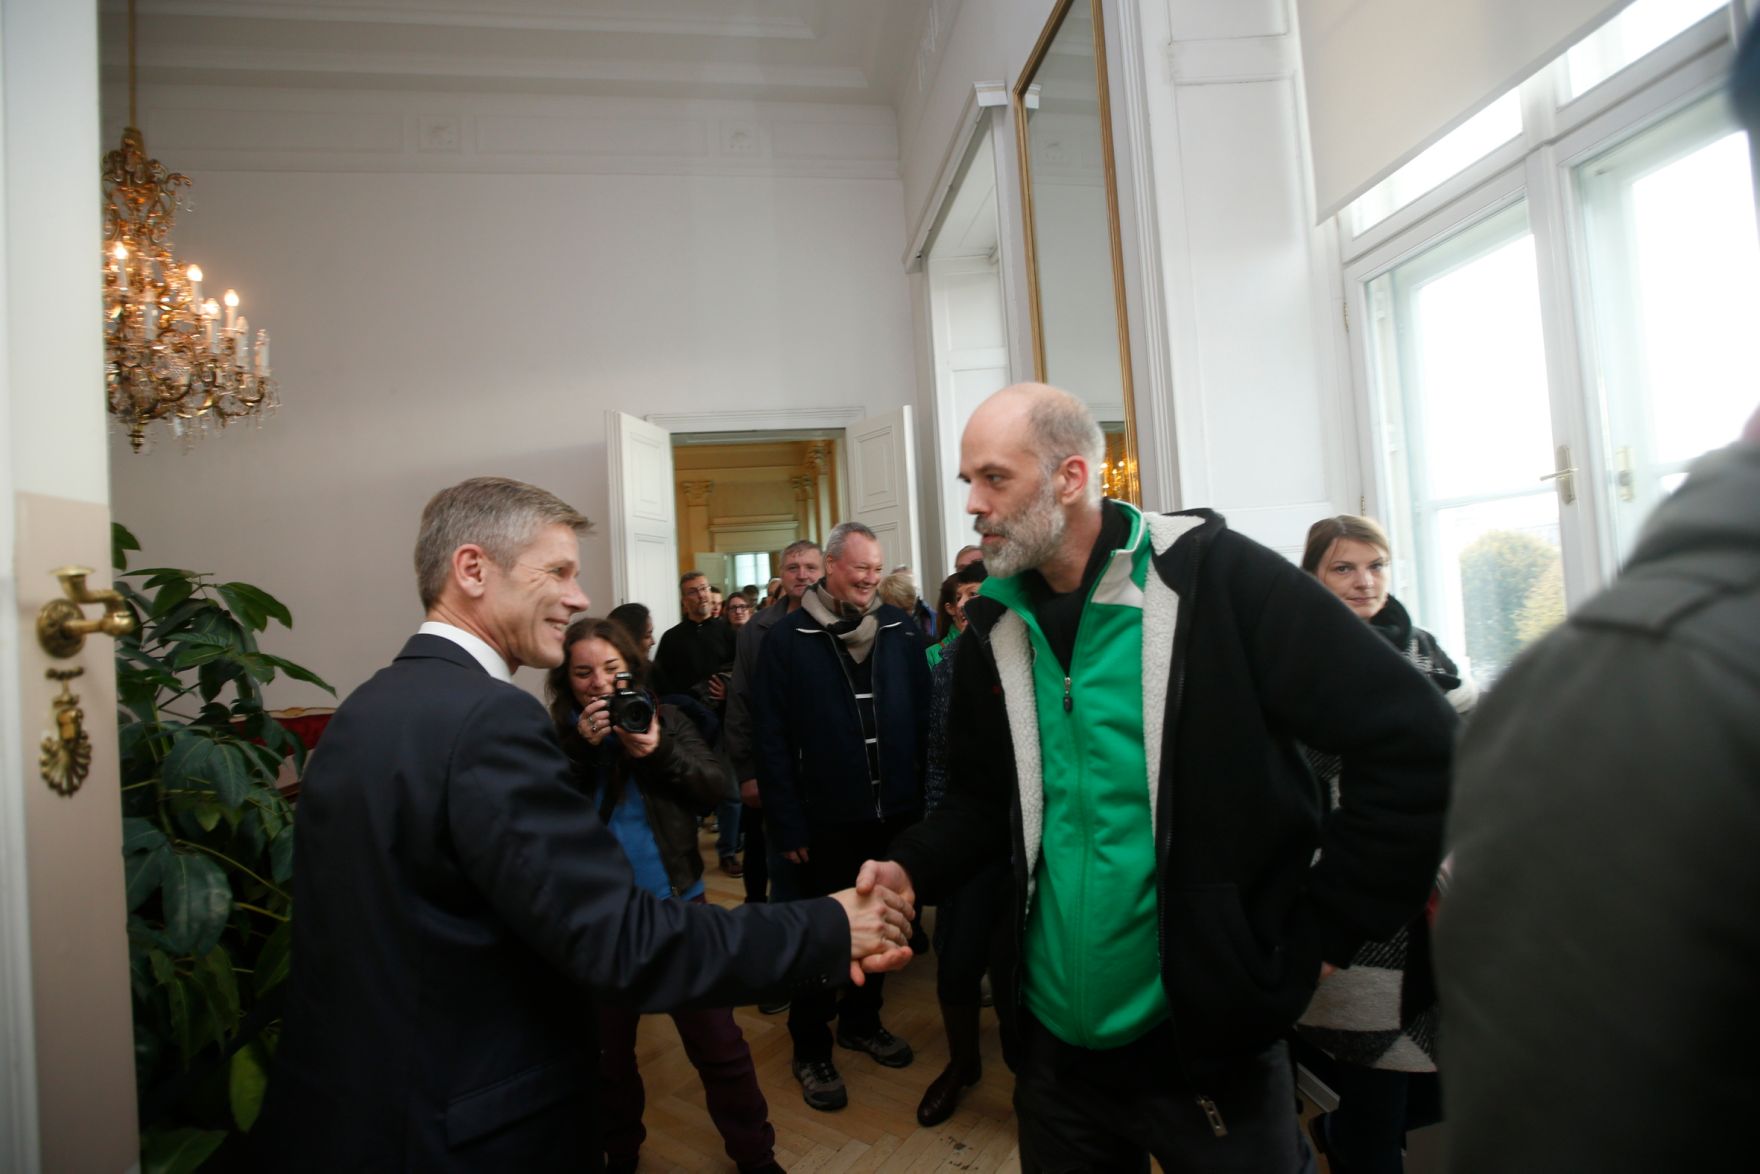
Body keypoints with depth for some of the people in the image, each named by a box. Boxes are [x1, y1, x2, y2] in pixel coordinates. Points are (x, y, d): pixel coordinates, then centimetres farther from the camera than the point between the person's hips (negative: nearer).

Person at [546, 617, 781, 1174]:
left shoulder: (665, 719, -1)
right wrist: (581, 748, -22)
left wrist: (659, 753, -23)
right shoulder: (557, 737, 0)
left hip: (676, 903, -1)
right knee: (607, 1048, 18)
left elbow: (714, 785, -8)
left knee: (718, 1042, 6)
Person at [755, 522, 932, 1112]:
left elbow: (924, 715, 3)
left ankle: (862, 1022, 42)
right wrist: (788, 824, -11)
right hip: (828, 820, -3)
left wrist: (925, 793, -1)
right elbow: (771, 740, -9)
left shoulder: (899, 628, 0)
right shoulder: (788, 639, -8)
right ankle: (811, 1049, 31)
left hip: (895, 813, 4)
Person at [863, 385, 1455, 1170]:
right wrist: (913, 870, -6)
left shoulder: (1215, 577, -16)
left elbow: (1411, 737, -15)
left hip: (1209, 1040, -4)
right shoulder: (994, 629, 1)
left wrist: (1329, 932, -12)